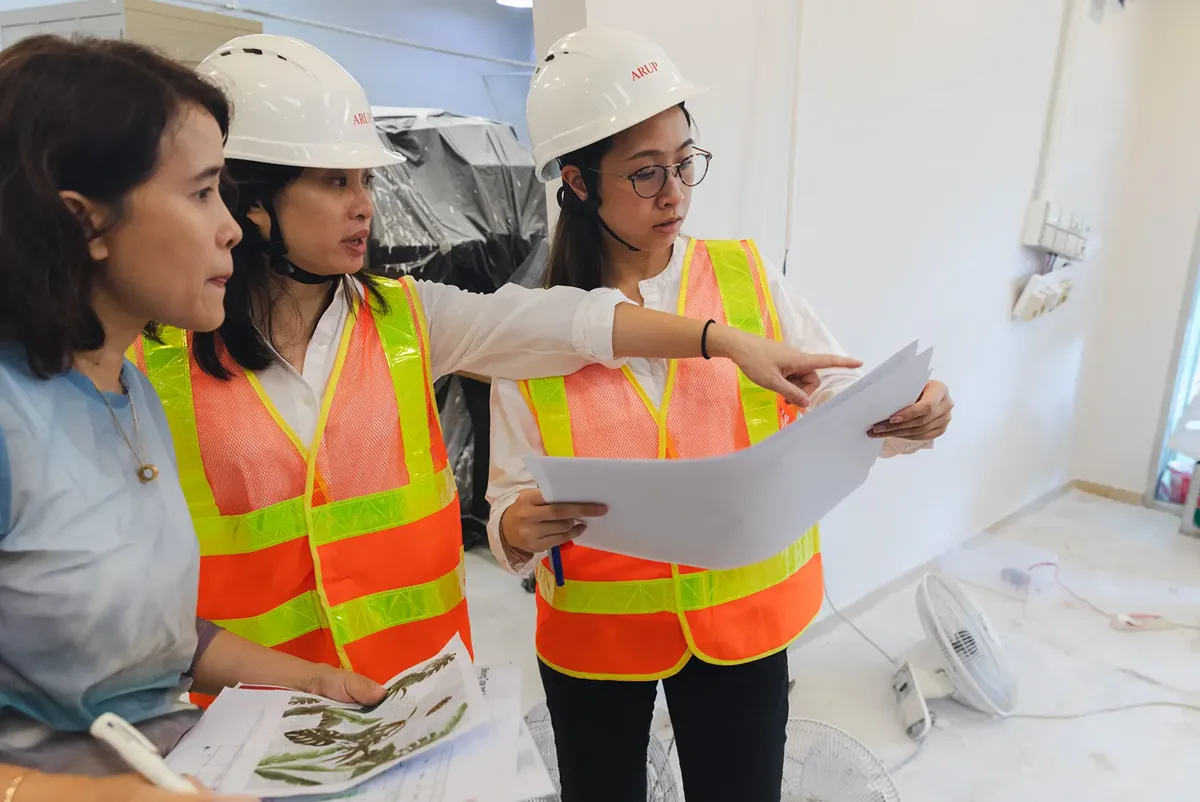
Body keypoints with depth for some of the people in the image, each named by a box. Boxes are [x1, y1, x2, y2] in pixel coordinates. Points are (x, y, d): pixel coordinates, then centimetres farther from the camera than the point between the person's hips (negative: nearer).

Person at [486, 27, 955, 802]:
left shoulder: (747, 276, -5)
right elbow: (512, 500, -7)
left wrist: (906, 419, -22)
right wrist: (520, 527, -28)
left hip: (743, 611, 1)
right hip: (595, 626, 0)